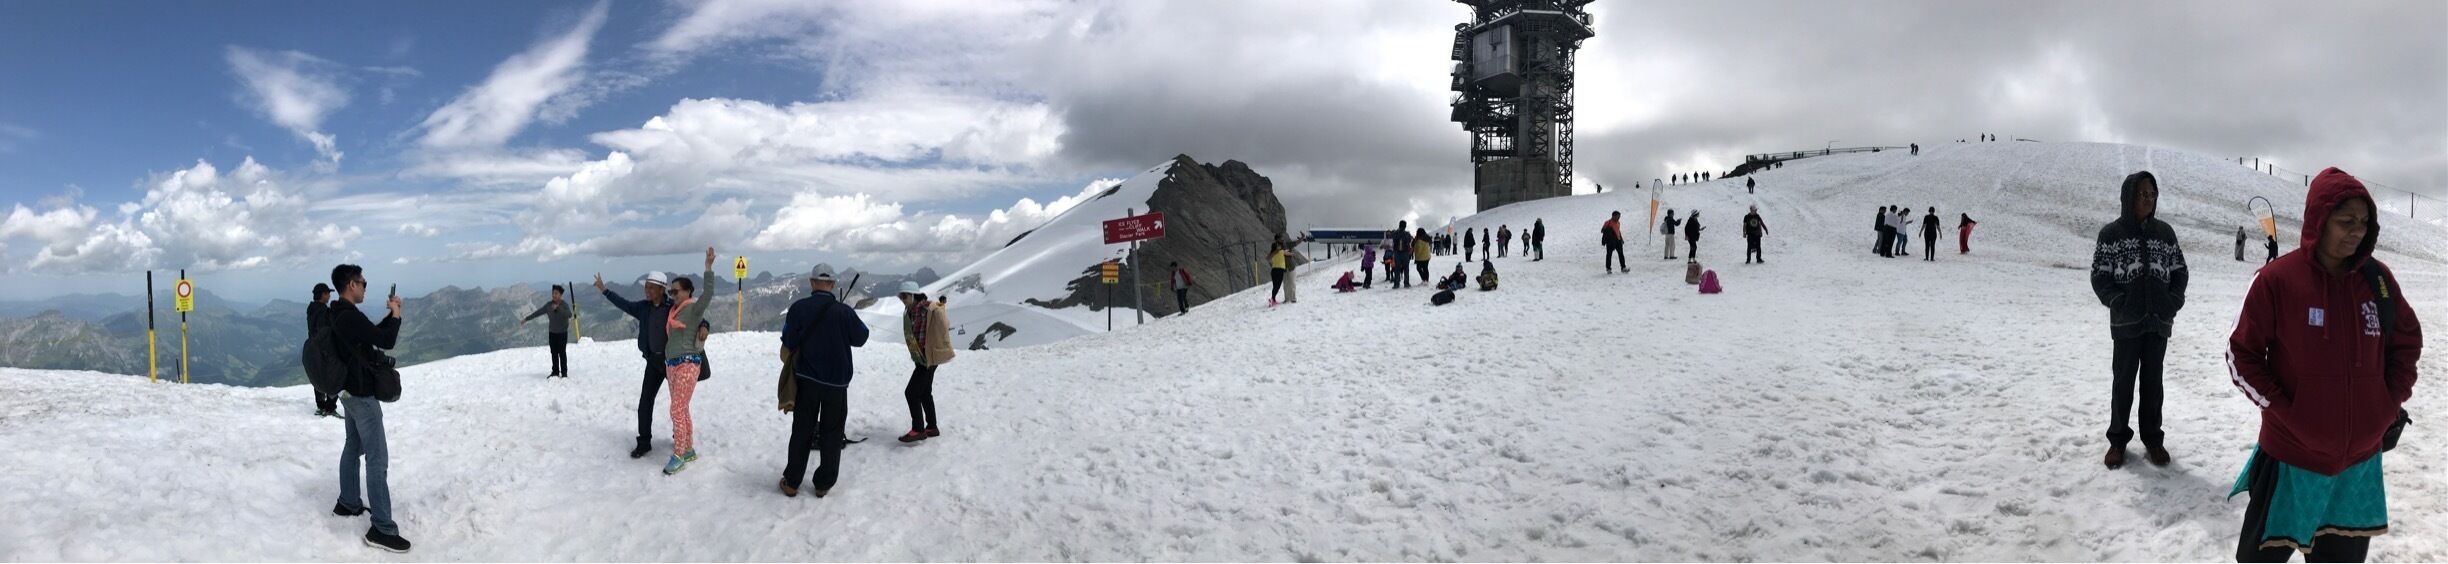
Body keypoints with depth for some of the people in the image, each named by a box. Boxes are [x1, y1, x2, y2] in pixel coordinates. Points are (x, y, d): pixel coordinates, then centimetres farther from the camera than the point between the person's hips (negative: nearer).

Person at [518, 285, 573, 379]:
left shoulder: (564, 305, -10)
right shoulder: (549, 305, 2)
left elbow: (569, 314, -27)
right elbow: (538, 312, 11)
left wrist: (558, 308, -35)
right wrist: (526, 319, 15)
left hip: (562, 333, -4)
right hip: (552, 332, 4)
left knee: (562, 353, -3)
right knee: (554, 353, 5)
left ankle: (564, 372, 4)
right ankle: (555, 372, 13)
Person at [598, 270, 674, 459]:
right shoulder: (644, 307, 3)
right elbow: (624, 304, 18)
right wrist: (604, 291, 22)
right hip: (654, 360, 5)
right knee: (645, 401, 0)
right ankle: (644, 442, 7)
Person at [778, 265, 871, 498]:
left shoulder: (799, 308, -10)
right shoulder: (844, 311, -11)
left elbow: (789, 343, -6)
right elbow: (860, 338, 2)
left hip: (807, 379, 1)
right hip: (837, 382, -1)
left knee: (801, 431, 11)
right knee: (831, 433, 9)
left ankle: (791, 482, 14)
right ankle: (824, 483, 12)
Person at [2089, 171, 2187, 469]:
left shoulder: (2164, 232, 5)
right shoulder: (2111, 233, -4)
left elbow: (2179, 270, 10)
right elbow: (2099, 276, -3)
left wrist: (2175, 299, -5)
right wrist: (2119, 301, -15)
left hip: (2159, 321, 2)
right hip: (2126, 322, -2)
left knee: (2152, 381, 10)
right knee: (2124, 381, 5)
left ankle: (2152, 438, 22)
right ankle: (2117, 439, 18)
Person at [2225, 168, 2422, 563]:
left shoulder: (2378, 278, -1)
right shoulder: (2278, 279, -14)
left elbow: (2407, 340, 14)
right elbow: (2241, 356, -8)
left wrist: (2393, 403, 5)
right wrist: (2283, 410, -14)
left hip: (2361, 457, 4)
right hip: (2293, 455, -4)